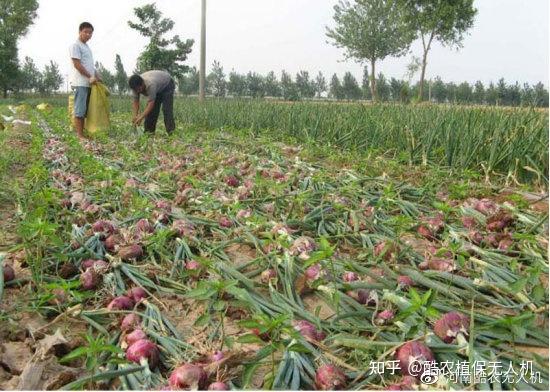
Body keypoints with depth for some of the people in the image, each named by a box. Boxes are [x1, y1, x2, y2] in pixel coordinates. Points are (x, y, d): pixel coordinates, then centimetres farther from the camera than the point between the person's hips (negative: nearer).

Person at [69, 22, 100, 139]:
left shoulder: (87, 47, 22)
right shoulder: (76, 45, -6)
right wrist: (90, 77, -13)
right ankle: (79, 135, -9)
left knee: (84, 110, 8)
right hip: (80, 83, -9)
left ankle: (82, 133, 11)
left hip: (89, 83, 9)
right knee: (79, 111, -9)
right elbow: (77, 64, -13)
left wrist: (97, 77, 13)